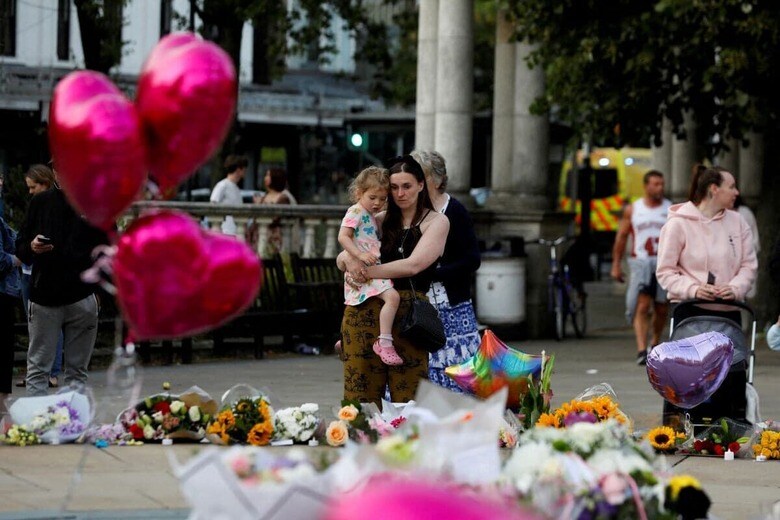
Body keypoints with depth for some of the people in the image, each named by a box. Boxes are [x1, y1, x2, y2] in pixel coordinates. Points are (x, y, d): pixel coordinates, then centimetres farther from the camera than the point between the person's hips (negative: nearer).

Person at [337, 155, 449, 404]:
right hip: (366, 307, 4)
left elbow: (413, 265, -10)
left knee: (408, 395, -5)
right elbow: (341, 259, 16)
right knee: (361, 394, 0)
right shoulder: (382, 220, 16)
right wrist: (348, 258, -8)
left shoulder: (436, 222, 4)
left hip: (409, 311, -3)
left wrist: (367, 271, -9)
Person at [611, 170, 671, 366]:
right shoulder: (632, 210, 6)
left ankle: (655, 343, 32)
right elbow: (621, 237, 10)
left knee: (662, 309, 9)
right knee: (642, 307, -13)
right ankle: (641, 351, -20)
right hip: (640, 263, -1)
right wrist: (616, 265, 7)